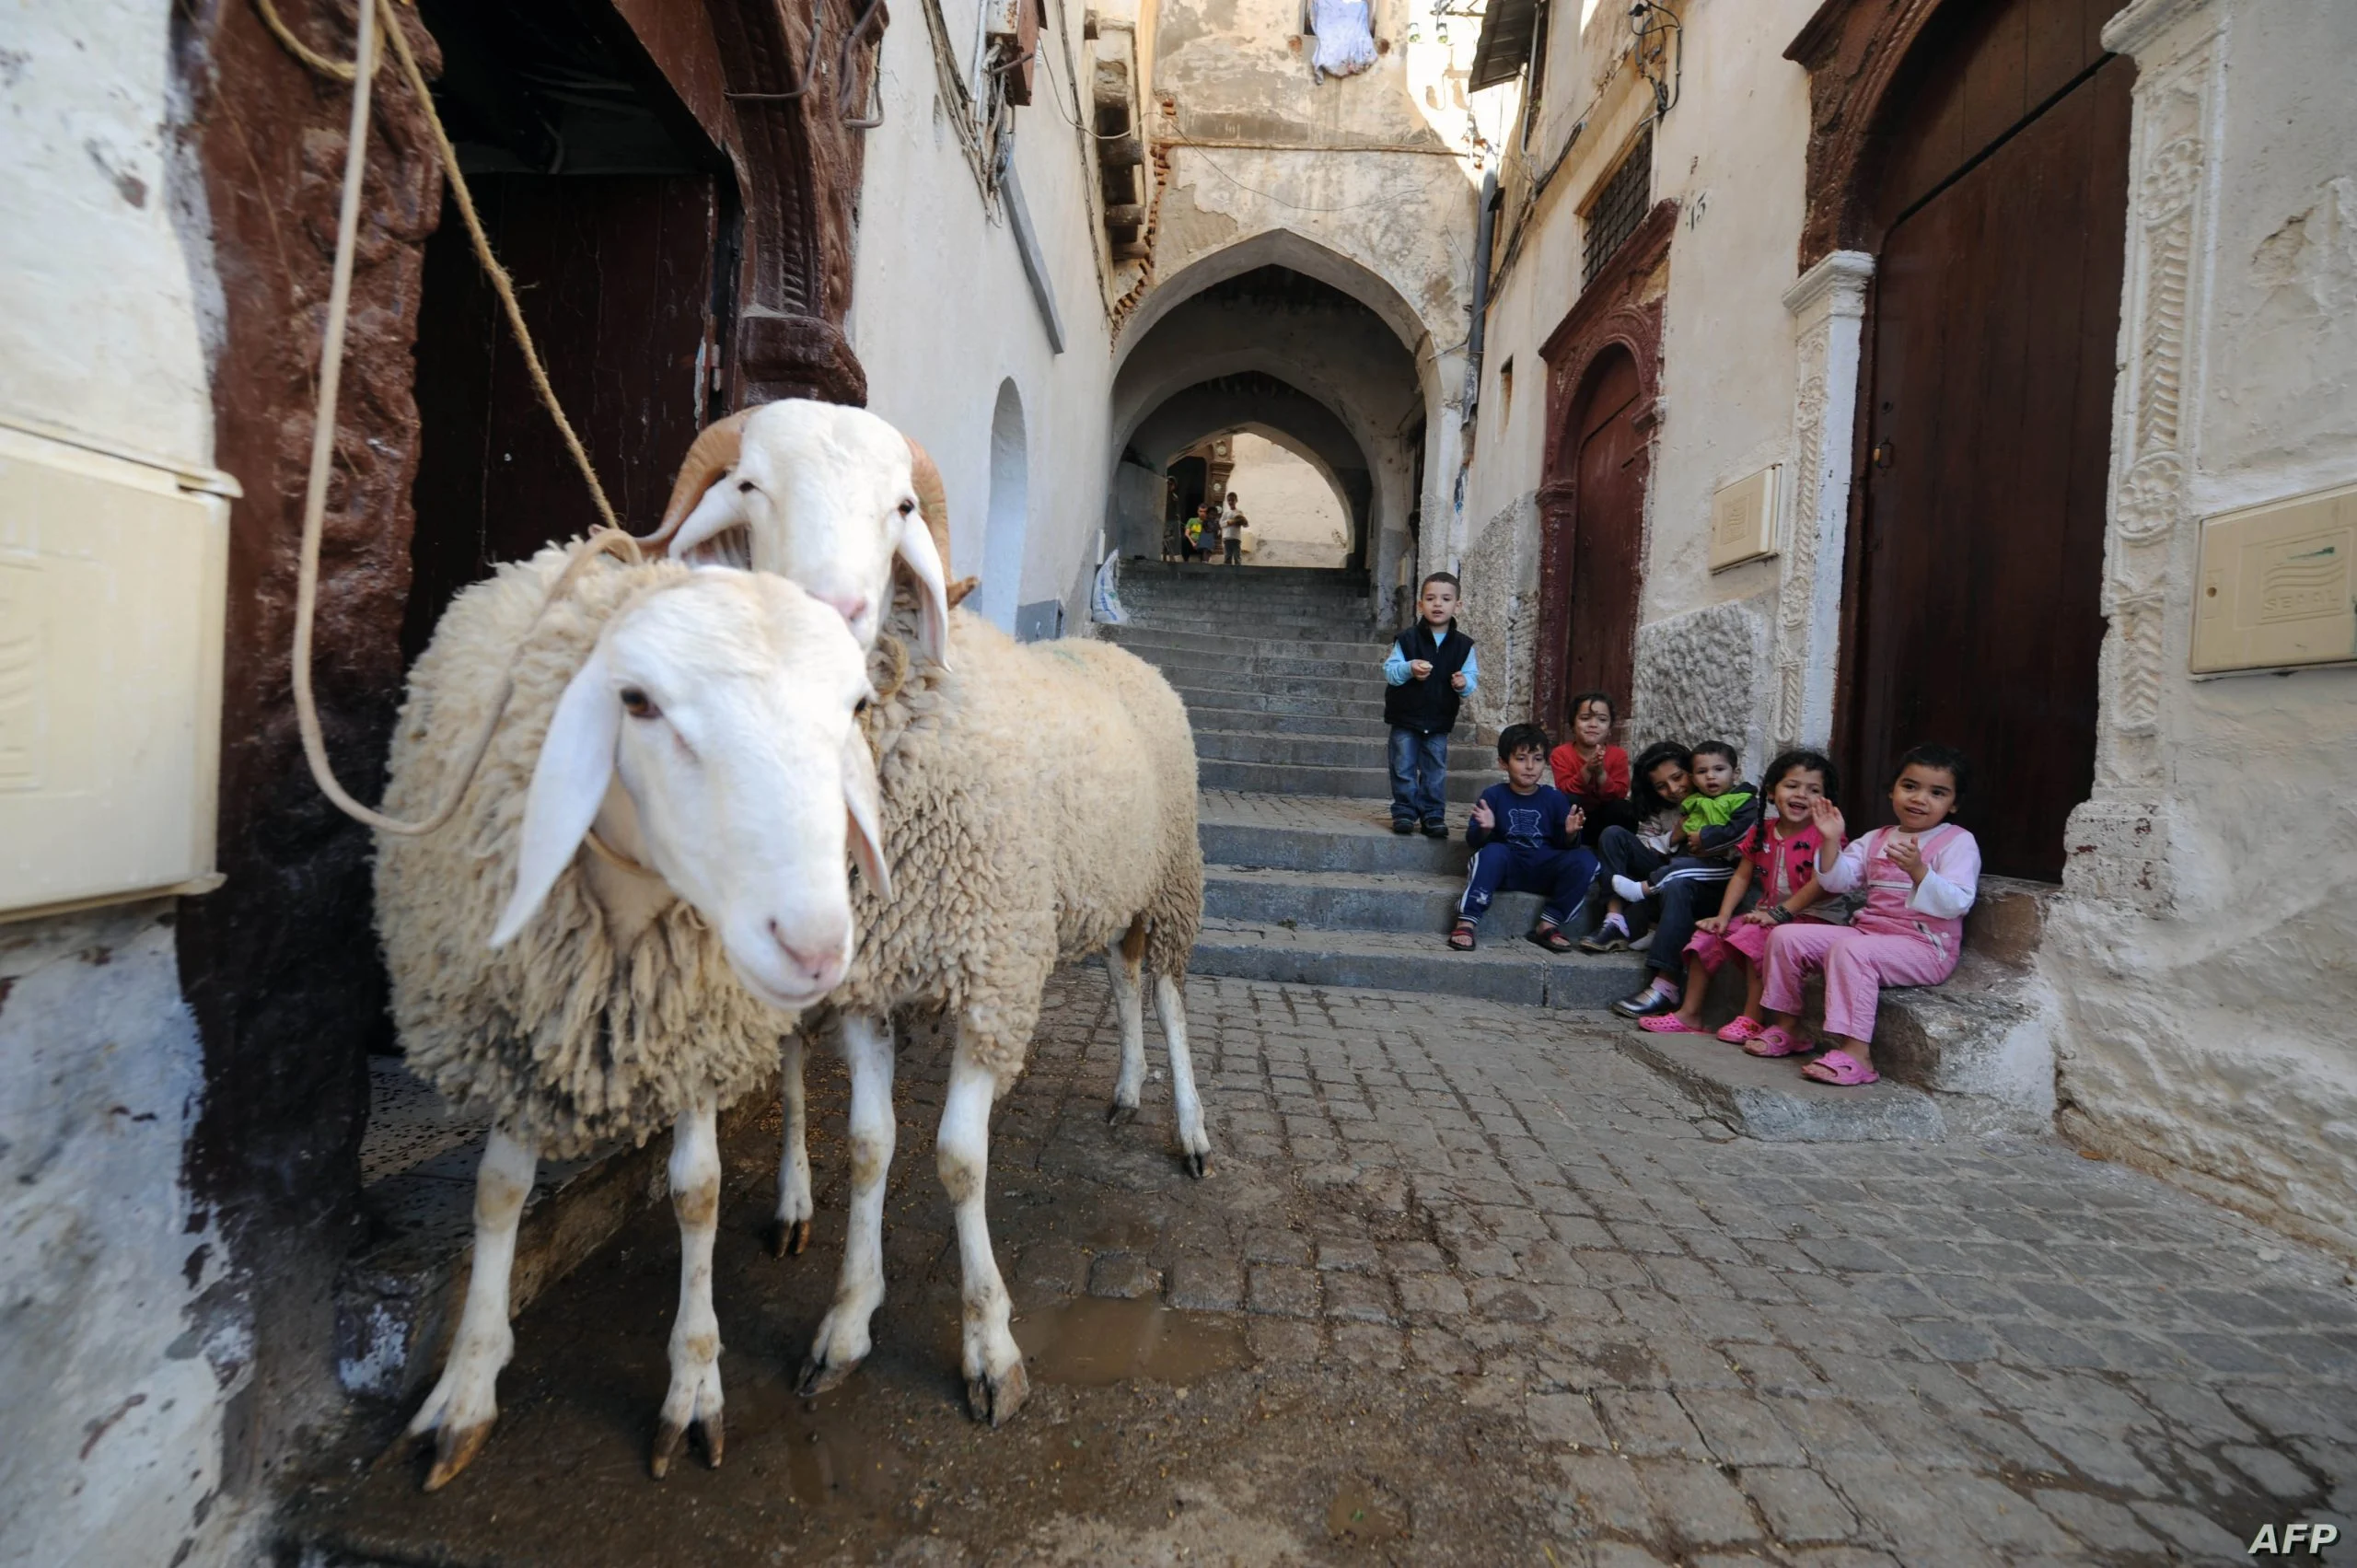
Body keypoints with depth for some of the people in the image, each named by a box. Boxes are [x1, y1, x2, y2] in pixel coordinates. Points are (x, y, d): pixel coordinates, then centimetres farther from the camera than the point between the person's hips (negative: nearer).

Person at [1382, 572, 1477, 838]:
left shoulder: (1463, 645, -2)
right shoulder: (1406, 639, -7)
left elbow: (1473, 676, 0)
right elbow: (1389, 671, -9)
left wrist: (1464, 683, -22)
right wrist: (1409, 669, -27)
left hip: (1440, 721, 1)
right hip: (1405, 718, -1)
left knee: (1436, 770, 7)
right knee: (1404, 768, 4)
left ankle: (1433, 815, 16)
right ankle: (1404, 811, 15)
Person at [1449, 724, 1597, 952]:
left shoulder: (1555, 798, 5)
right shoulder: (1493, 796, -1)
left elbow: (1564, 845, 6)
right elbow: (1473, 841, -5)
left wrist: (1570, 834, -17)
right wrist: (1484, 830, -27)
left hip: (1544, 872, 3)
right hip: (1505, 869, -2)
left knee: (1585, 860, -20)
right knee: (1493, 852, -34)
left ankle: (1548, 925, -13)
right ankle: (1466, 923, -32)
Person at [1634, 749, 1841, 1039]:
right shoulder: (1761, 833, 7)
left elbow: (1820, 884, -21)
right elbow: (1742, 876, 7)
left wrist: (1779, 913, -24)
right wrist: (1723, 915, -4)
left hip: (1804, 916, -7)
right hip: (1765, 913, 7)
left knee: (1757, 937, -31)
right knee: (1708, 935, -4)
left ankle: (1751, 1021, -22)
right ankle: (1689, 1014, 2)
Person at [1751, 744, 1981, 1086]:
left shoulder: (1959, 842, -4)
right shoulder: (1876, 839, 15)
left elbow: (1956, 904, -18)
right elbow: (1838, 881, 6)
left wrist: (1918, 870, -33)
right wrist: (1831, 841, -8)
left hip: (1924, 947, -7)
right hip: (1867, 931, 7)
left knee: (1851, 950, -36)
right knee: (1785, 936, -4)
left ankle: (1855, 1053, -35)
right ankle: (1787, 1027, 5)